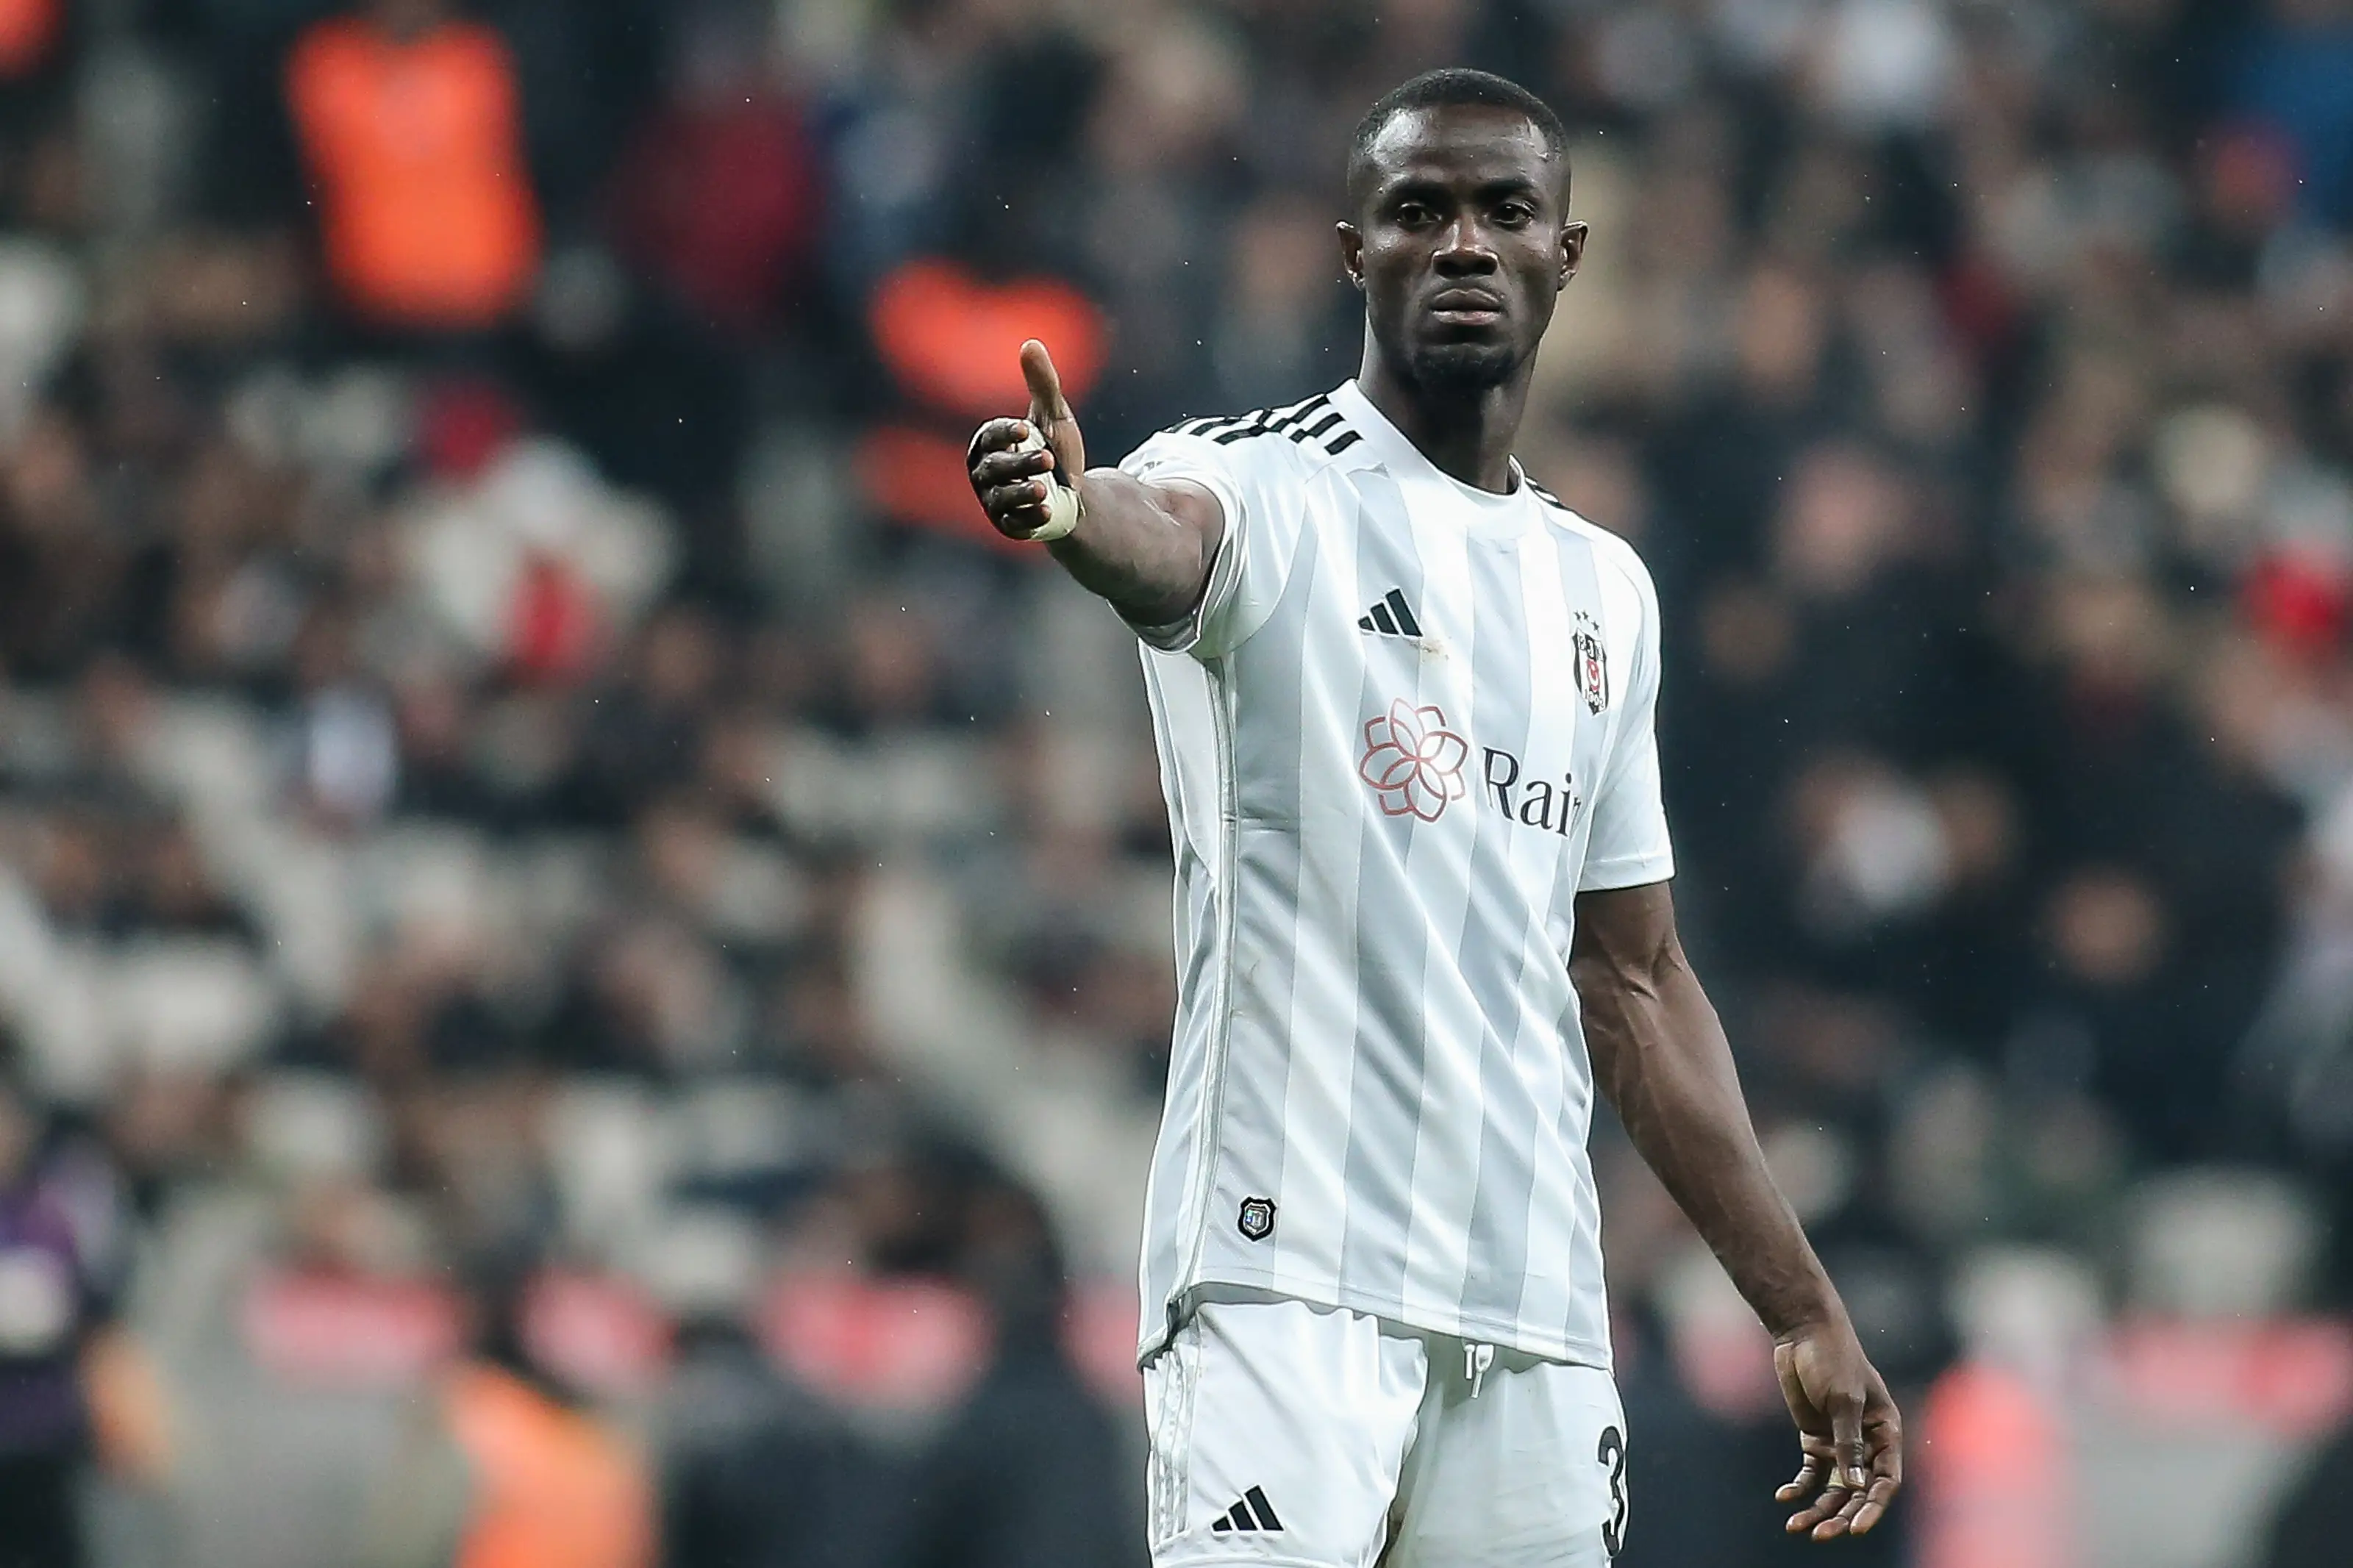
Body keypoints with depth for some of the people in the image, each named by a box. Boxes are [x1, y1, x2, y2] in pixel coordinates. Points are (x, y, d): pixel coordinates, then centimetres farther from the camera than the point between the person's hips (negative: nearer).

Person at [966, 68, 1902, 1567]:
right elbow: (1165, 534, -27)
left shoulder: (1604, 587, 19)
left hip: (1538, 1313, 6)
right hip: (1287, 1278, -6)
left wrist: (1806, 1316, 21)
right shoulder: (1264, 489, 0)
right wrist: (1072, 510, -52)